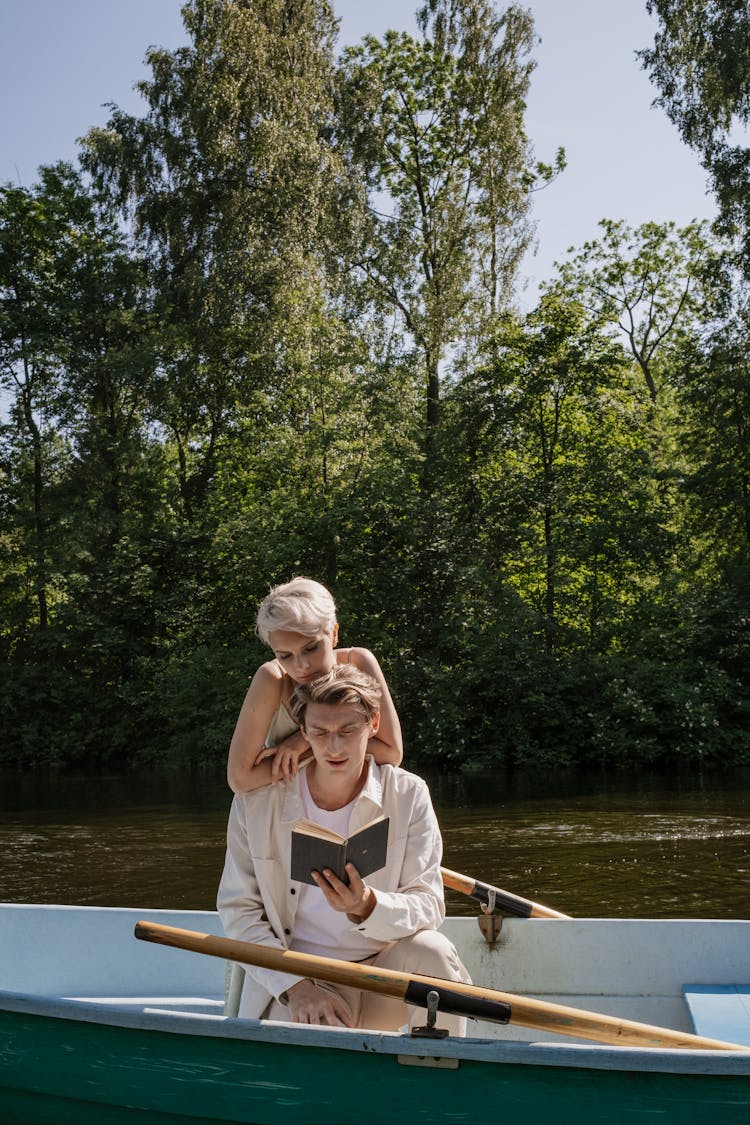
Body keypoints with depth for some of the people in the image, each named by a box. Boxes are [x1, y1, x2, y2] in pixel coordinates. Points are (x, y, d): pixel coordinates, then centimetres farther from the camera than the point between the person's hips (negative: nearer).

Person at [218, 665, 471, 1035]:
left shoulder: (408, 796, -3)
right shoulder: (256, 801, -3)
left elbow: (428, 907, -8)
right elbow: (238, 909, -2)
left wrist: (367, 907, -30)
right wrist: (295, 986, -16)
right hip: (292, 986, -1)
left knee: (432, 951, -29)